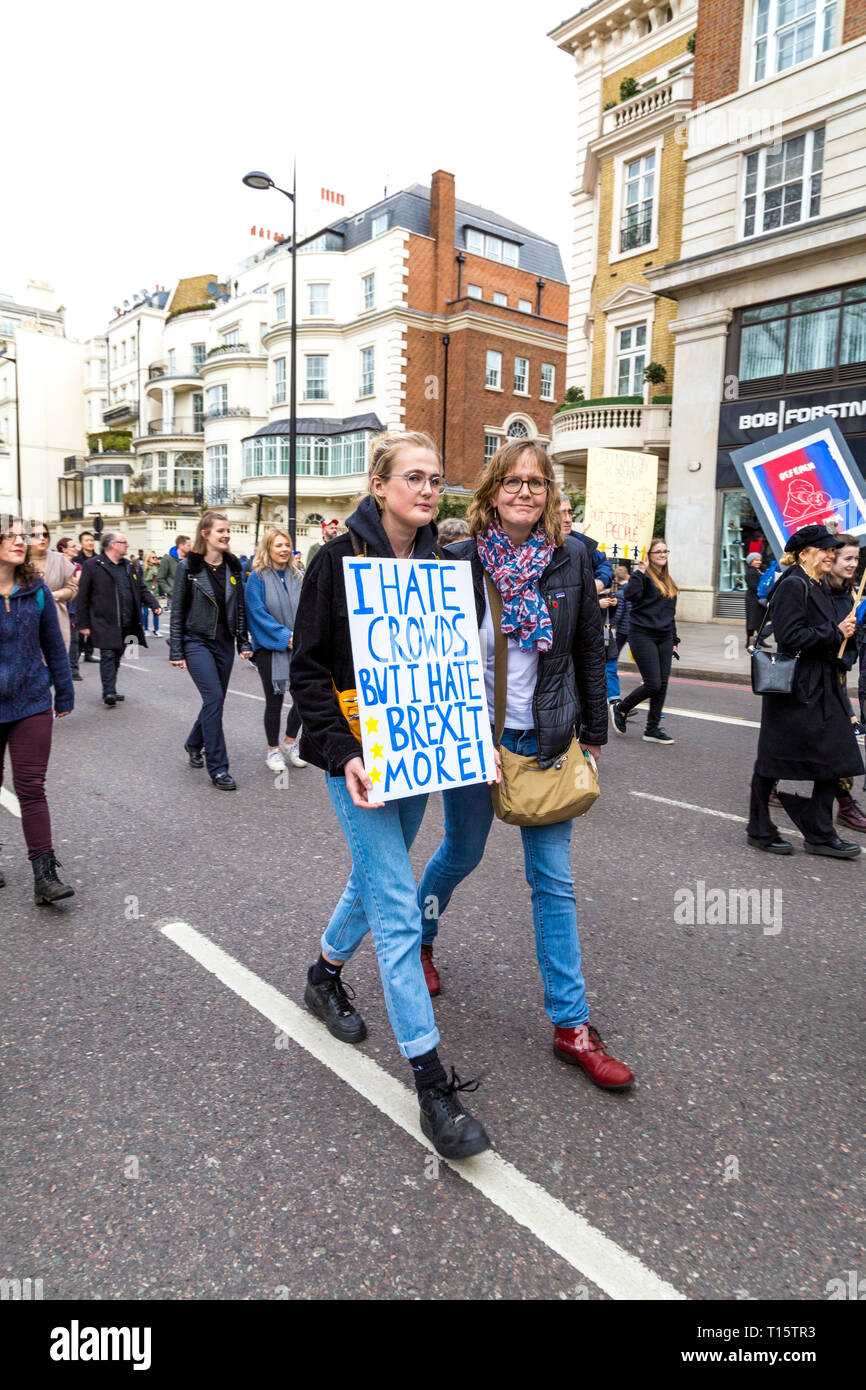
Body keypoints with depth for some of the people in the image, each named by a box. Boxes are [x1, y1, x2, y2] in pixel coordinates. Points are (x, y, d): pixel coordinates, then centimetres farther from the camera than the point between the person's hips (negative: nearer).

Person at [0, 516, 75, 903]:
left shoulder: (37, 590, 0)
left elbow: (54, 646, 8)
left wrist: (65, 694, 11)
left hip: (32, 702, 1)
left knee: (31, 787, 0)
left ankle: (45, 875, 1)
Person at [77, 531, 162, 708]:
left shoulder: (130, 566, 15)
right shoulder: (92, 565, -4)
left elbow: (142, 590, 18)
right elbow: (83, 597, -4)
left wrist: (154, 605, -1)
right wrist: (83, 624, -6)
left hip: (126, 624, 6)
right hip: (104, 623, -6)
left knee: (117, 657, 11)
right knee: (108, 656, -10)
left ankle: (110, 692, 21)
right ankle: (109, 693, -9)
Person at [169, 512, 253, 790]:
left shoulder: (233, 566, 7)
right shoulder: (189, 567, -6)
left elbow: (240, 608, 11)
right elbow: (177, 610, -4)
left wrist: (244, 642, 4)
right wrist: (176, 652, -7)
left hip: (225, 642, 5)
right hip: (197, 641, -5)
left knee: (215, 701, 11)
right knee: (214, 699, -15)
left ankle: (194, 744, 38)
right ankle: (218, 768, -8)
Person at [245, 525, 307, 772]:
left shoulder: (297, 575, 8)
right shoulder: (258, 578, -6)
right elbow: (258, 613, -12)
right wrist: (285, 637, -16)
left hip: (297, 647, 4)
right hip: (270, 648, -4)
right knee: (274, 700, 3)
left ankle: (290, 743, 23)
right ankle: (273, 750, 21)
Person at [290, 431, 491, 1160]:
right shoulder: (339, 559, -10)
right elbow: (308, 667, -10)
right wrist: (342, 753, -21)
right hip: (360, 756, -6)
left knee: (378, 875, 22)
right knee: (397, 908, -6)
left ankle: (326, 972, 50)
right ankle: (434, 1085, 2)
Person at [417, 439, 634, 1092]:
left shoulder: (571, 558, 0)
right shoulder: (461, 559, -6)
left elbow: (589, 651, 7)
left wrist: (594, 734, 9)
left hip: (545, 739, 2)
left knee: (554, 880, 5)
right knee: (462, 851, 16)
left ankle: (572, 1024, 15)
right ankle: (418, 937, 47)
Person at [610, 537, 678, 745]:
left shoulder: (668, 581, 18)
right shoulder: (644, 576, -6)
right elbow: (630, 596, -25)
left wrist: (674, 640, 19)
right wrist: (639, 572, -25)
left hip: (664, 638, 7)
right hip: (643, 635, -7)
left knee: (662, 684, 3)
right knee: (653, 684, -10)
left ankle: (652, 729, 13)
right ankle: (620, 708, 14)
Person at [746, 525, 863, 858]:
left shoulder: (820, 588, 16)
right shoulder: (793, 585, -13)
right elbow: (791, 637, -22)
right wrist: (835, 632, -15)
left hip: (820, 687, 9)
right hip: (793, 688, -9)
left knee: (832, 760, 8)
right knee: (775, 762, 2)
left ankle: (820, 836, 17)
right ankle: (759, 831, 16)